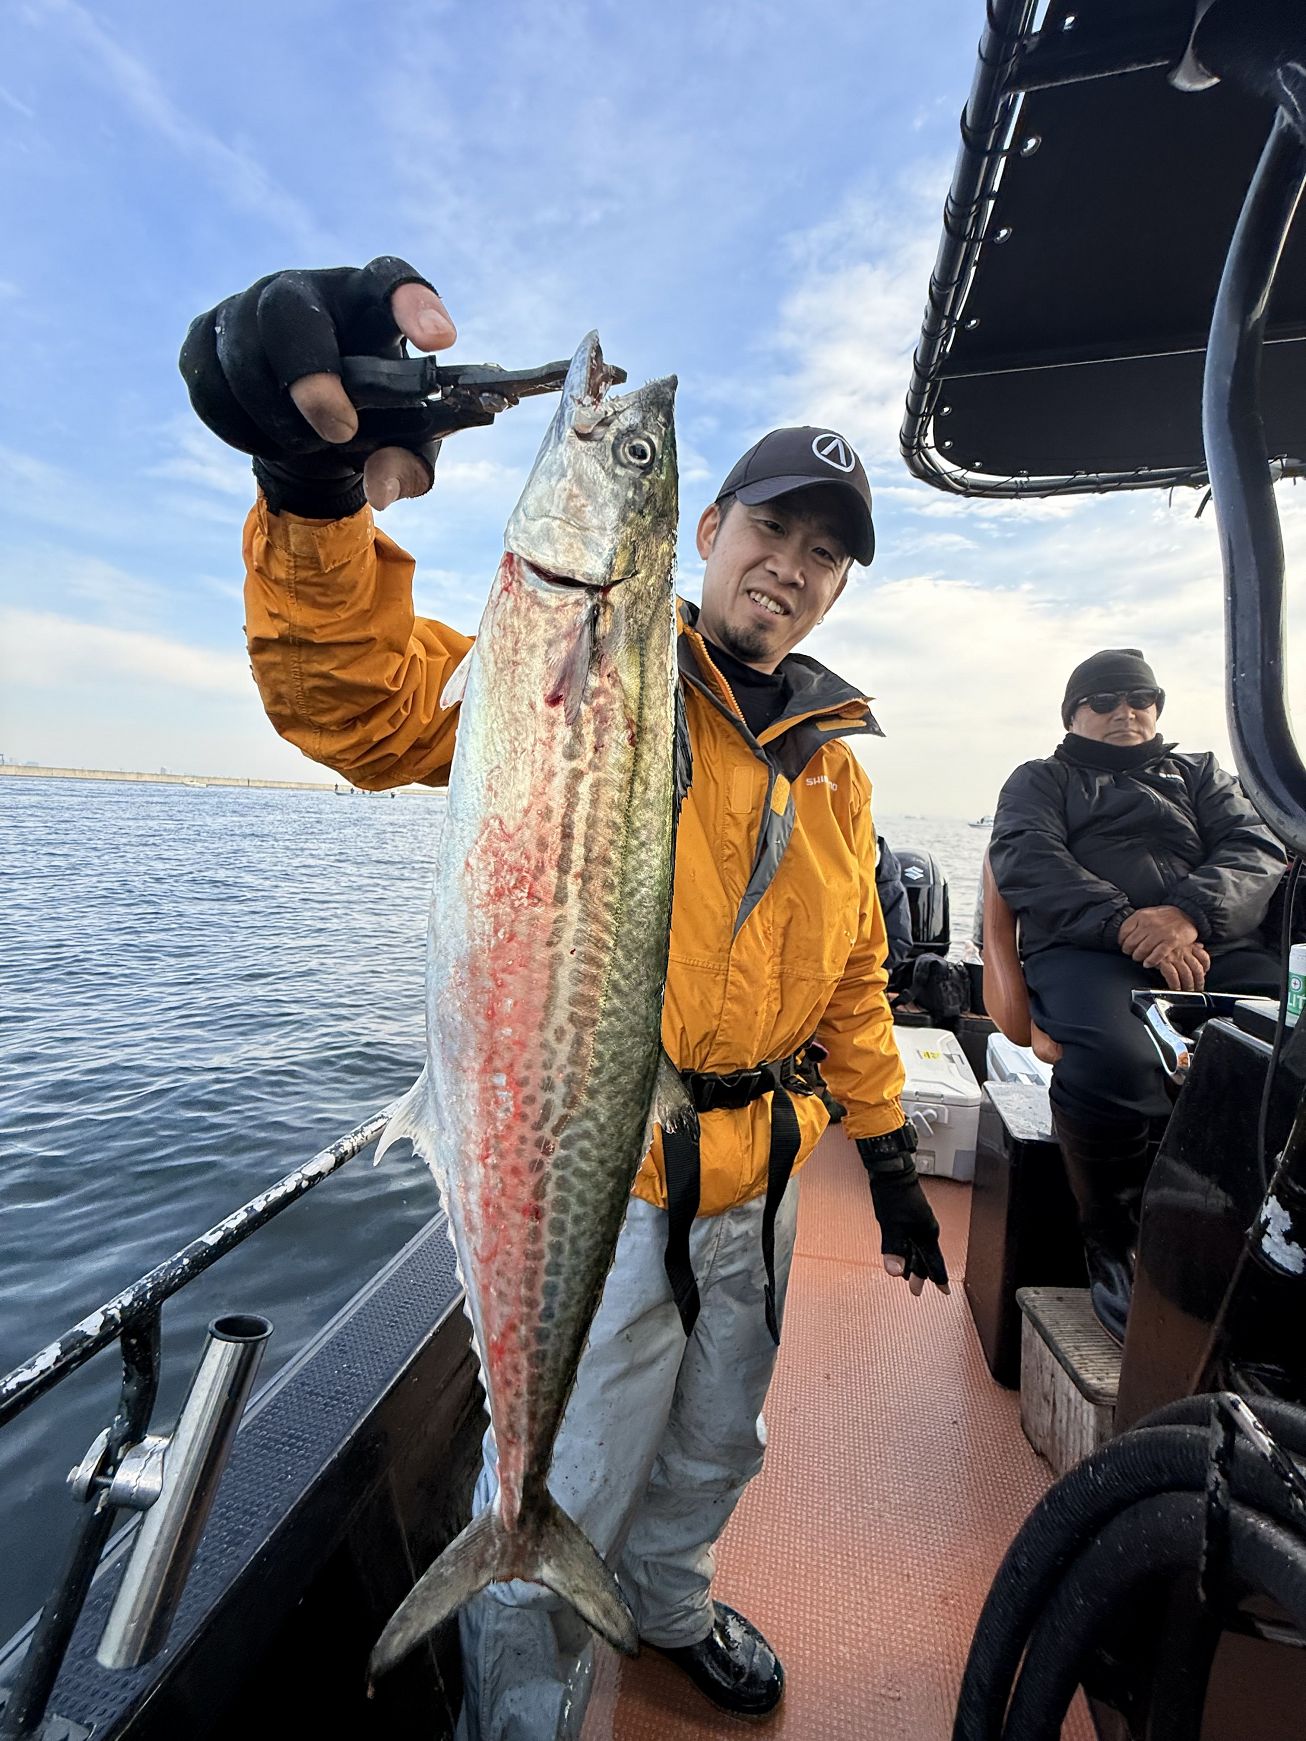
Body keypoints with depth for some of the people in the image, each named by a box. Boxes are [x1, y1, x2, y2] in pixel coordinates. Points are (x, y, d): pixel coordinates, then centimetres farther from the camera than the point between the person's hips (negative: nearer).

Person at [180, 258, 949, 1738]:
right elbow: (359, 701, -24)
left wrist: (888, 1156, 13)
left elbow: (851, 979, 12)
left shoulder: (834, 767, 7)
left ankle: (670, 1605, 63)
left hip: (754, 1181, 6)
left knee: (711, 1455, 30)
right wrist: (317, 489, -41)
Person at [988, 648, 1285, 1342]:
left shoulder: (1200, 775, 32)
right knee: (1116, 1059, -35)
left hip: (1214, 943, 3)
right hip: (1084, 948, -3)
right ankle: (1115, 1245, -10)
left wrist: (1189, 912, -11)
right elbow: (1027, 860, 2)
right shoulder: (1041, 780, 24)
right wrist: (1123, 923, -15)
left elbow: (1257, 850, 12)